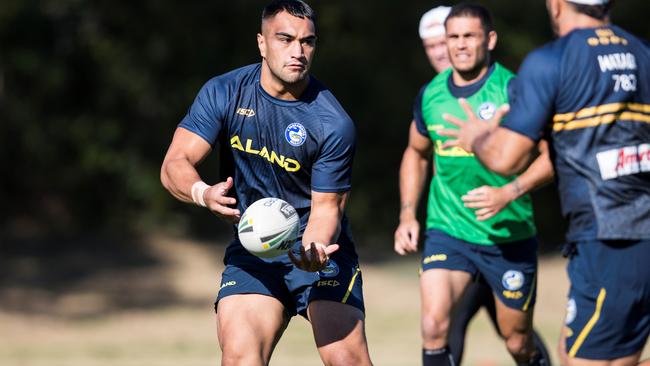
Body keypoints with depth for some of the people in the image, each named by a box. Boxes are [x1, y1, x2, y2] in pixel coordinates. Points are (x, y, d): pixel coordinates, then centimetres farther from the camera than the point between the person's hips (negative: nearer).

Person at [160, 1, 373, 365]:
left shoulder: (334, 124, -14)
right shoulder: (224, 93, -7)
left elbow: (326, 207, -10)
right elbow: (175, 164, -11)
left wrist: (313, 250, -32)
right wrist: (203, 193, -34)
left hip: (318, 247, -1)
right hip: (252, 250, 1)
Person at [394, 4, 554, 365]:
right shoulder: (431, 95, 3)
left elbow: (553, 154, -13)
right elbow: (416, 153, 20)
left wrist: (508, 193, -26)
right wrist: (407, 215, 9)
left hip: (509, 237, -3)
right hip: (447, 231, 3)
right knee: (433, 325, -18)